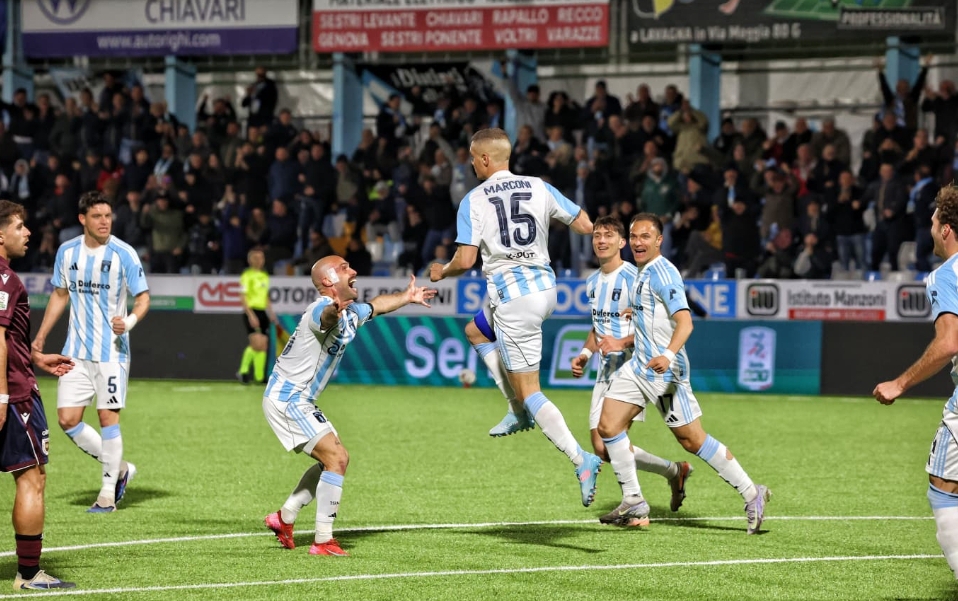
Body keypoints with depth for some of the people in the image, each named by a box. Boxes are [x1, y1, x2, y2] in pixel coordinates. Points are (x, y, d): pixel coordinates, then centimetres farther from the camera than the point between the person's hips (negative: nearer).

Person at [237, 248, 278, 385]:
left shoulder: (265, 276, 16)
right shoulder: (247, 275, -6)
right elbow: (243, 297, -12)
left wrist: (271, 313, 16)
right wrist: (251, 315, -20)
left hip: (262, 313, 7)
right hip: (251, 312, -7)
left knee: (263, 346, 2)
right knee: (257, 344, -17)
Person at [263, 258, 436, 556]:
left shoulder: (350, 313, 9)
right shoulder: (323, 309, -22)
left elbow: (376, 305, 33)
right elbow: (325, 319, -49)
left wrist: (407, 296, 46)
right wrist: (333, 312, -72)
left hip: (297, 401, 11)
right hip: (287, 400, -11)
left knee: (332, 460, 19)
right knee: (337, 458, -15)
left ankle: (284, 518, 23)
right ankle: (323, 541, -14)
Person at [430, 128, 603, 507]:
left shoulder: (473, 201, -8)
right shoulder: (539, 188, 3)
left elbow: (465, 260, -14)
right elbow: (585, 226, 3)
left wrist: (442, 273, 9)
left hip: (511, 294, -6)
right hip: (545, 287, 6)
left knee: (528, 390, -2)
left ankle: (580, 460, -14)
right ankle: (520, 414, 29)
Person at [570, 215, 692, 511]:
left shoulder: (633, 278, -12)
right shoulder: (593, 282, 14)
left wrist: (622, 343, -25)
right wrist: (585, 354, 12)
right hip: (606, 371, 9)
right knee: (602, 448, 4)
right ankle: (675, 471, 18)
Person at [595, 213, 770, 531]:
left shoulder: (662, 274, -17)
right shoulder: (643, 272, 13)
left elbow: (684, 321, -30)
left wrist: (668, 355, -44)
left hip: (664, 371, -9)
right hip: (639, 365, 9)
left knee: (692, 440, -5)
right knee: (608, 425, -1)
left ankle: (752, 494, 7)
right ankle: (634, 505, 6)